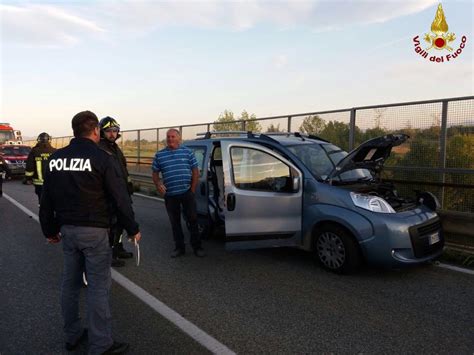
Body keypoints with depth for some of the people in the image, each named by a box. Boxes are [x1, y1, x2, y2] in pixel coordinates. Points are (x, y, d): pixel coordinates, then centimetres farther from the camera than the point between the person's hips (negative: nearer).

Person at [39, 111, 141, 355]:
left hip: (67, 229, 7)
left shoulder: (55, 159, 5)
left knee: (70, 283, 17)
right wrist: (133, 229, -2)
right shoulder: (101, 158, -12)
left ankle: (72, 335, 31)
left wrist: (49, 230, 22)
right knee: (98, 286, 0)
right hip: (94, 231, -6)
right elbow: (120, 198, -12)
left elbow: (46, 200, 11)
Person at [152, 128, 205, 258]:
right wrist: (158, 184, -8)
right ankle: (179, 247, 22)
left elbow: (195, 171, 3)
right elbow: (155, 173, 12)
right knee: (175, 222, 10)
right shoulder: (159, 155, 7)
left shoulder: (187, 152, 2)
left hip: (187, 193, -2)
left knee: (192, 219, 3)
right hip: (170, 195, 2)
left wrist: (192, 189, -3)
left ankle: (197, 247, 14)